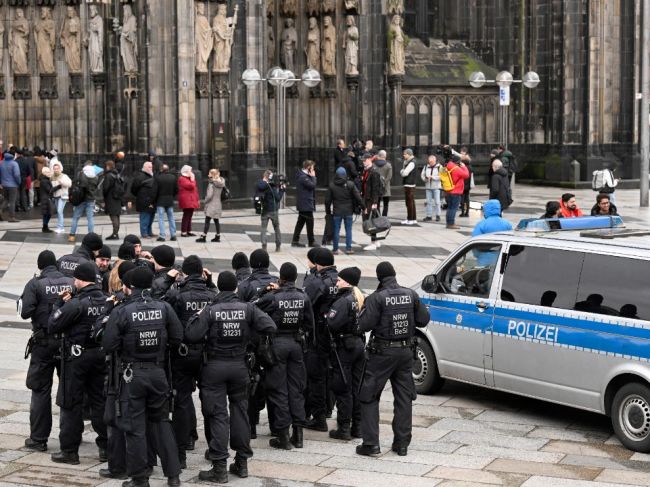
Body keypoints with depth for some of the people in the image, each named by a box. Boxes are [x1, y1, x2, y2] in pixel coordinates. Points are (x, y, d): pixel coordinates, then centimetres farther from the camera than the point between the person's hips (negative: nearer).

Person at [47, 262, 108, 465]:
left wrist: (59, 303, 1)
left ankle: (69, 450, 8)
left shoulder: (76, 303, -18)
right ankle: (106, 447, 16)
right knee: (100, 401, 13)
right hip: (100, 356, 5)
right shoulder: (106, 302, -2)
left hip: (76, 357, -5)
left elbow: (52, 326, -13)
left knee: (71, 403, 4)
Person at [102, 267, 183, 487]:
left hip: (133, 373, -3)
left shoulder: (121, 312, -12)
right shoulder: (164, 308, -3)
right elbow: (177, 338, 0)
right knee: (161, 422, 16)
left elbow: (108, 345, -12)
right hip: (158, 372, 3)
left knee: (135, 427, 6)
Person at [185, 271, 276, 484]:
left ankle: (219, 468, -2)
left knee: (218, 415, 0)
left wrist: (196, 318, 0)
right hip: (239, 365, 2)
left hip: (215, 366, -2)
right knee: (240, 411, 14)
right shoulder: (248, 308, -5)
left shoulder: (210, 310, -11)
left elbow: (191, 336, -18)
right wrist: (250, 327, 6)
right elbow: (270, 327, -10)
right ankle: (242, 462, 19)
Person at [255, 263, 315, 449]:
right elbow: (309, 325, 3)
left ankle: (283, 436, 4)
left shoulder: (272, 297, -15)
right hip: (296, 343, 4)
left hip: (277, 344, -4)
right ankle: (298, 434, 14)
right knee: (296, 389, 12)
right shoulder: (303, 298, -3)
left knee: (278, 390, 3)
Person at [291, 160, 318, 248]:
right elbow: (312, 185, -22)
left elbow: (312, 186, 18)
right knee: (310, 222, -2)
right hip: (306, 204, -10)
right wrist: (313, 176, -12)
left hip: (302, 204, 10)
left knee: (300, 222, 13)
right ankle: (311, 242, 5)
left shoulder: (301, 175, 14)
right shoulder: (303, 177, -19)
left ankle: (295, 241, 15)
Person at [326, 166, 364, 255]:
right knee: (348, 230, 7)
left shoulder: (332, 185, -2)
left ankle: (335, 249, 8)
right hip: (348, 211, 0)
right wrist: (363, 206, 4)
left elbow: (327, 200, 1)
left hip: (337, 212, 0)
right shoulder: (350, 184, -5)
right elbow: (358, 197, -6)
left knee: (336, 230, 5)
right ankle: (348, 248, 9)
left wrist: (328, 211, 11)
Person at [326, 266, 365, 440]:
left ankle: (344, 428, 1)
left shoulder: (343, 301, -17)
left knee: (343, 389, -1)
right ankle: (357, 427, 19)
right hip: (360, 343, 8)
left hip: (345, 346, -8)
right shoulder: (361, 299, 9)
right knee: (356, 387, 14)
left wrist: (328, 315, -6)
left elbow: (332, 324, -26)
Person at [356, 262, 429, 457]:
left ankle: (371, 443, 0)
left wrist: (363, 309, 0)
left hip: (382, 352, -4)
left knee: (370, 397, 5)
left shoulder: (377, 298, -15)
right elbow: (423, 320, 5)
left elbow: (364, 325, -17)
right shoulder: (411, 295, -1)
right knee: (404, 397, 13)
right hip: (405, 351, 5)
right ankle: (402, 444, 14)